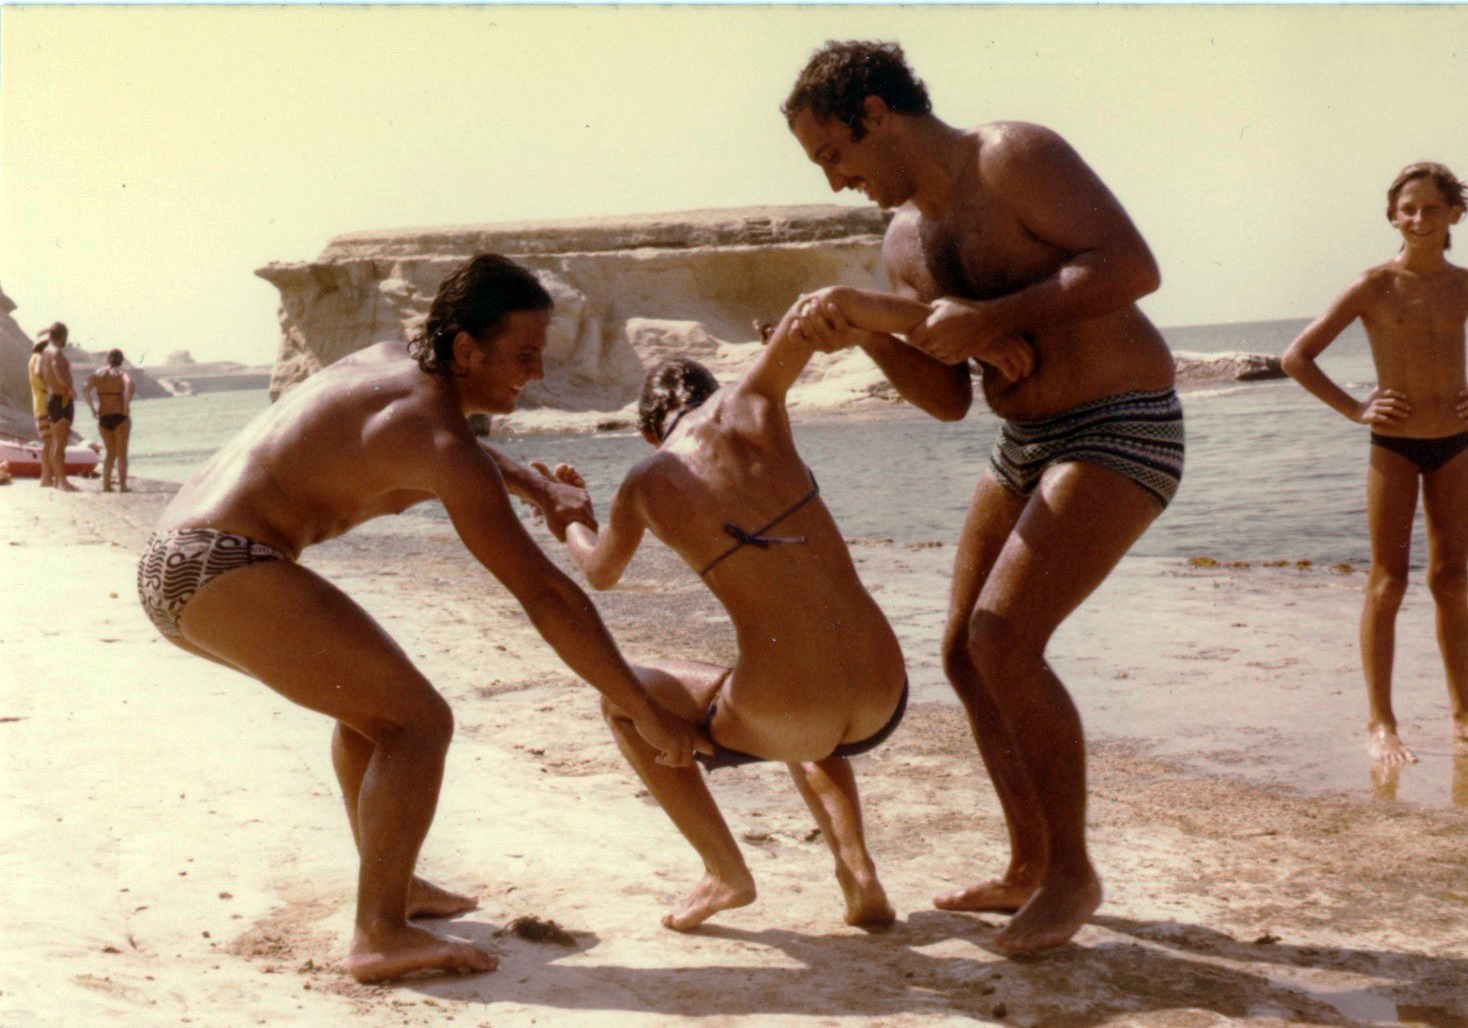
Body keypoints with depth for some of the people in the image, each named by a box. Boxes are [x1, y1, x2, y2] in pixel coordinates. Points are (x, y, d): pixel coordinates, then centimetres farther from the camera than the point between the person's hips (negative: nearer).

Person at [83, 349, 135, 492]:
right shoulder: (122, 372, -4)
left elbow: (85, 389, -8)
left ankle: (106, 483, 6)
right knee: (122, 453, 6)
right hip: (120, 417, -4)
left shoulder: (98, 373, 7)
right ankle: (122, 485, 2)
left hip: (103, 418, 4)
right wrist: (127, 405, -19)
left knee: (111, 453, 16)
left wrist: (92, 409, -1)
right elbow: (129, 384, -26)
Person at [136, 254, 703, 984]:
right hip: (228, 571, -10)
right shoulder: (443, 448, -14)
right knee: (418, 720, -8)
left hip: (167, 565, 10)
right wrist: (647, 713, -9)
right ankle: (380, 936, -11)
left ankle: (391, 886, 32)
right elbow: (546, 597, -16)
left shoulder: (391, 361, 13)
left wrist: (540, 489, 20)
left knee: (368, 691, 26)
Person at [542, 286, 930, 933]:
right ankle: (859, 874, 21)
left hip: (783, 722, -3)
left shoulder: (642, 487, 5)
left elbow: (600, 572, 26)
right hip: (884, 707, 3)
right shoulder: (744, 404, 5)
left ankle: (726, 873, 18)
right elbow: (826, 304, 3)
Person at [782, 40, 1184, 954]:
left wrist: (992, 318, -27)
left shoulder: (1014, 157, -14)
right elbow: (949, 399, 11)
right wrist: (867, 334, -5)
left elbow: (1133, 266, -24)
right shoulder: (904, 243, 10)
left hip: (1123, 431, -9)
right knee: (967, 655, 8)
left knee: (1005, 643, -19)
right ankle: (1030, 869, 22)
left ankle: (1072, 875, -3)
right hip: (1026, 444, 9)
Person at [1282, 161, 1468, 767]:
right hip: (1394, 444, -4)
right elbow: (1297, 358, -8)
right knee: (1388, 583, -2)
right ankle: (1379, 723, 3)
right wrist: (1354, 409, -9)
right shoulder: (1376, 285, -8)